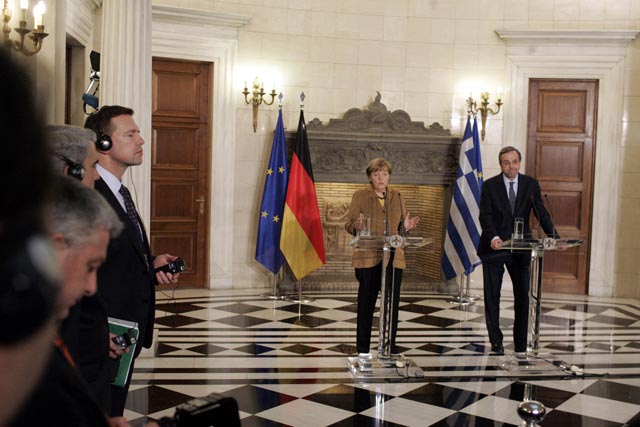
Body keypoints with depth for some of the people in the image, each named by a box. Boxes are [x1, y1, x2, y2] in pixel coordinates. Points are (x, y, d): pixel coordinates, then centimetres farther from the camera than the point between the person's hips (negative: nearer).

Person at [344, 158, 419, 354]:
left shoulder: (397, 197, 15)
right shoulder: (360, 196, 4)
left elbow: (400, 227, 17)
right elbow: (349, 225, 0)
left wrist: (406, 226, -5)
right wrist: (356, 226, -22)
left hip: (393, 258, 3)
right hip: (367, 258, -3)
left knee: (392, 303, 3)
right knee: (366, 303, 1)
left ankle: (390, 349, 13)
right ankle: (362, 349, 11)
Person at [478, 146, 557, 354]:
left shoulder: (531, 184, 2)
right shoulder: (490, 185, -4)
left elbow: (541, 213, -1)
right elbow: (485, 216, -12)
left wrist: (554, 236, -16)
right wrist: (493, 237, -30)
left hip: (520, 247, 2)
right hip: (494, 247, -2)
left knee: (522, 294, 6)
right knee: (492, 295, 4)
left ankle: (521, 342, 18)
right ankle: (496, 341, 15)